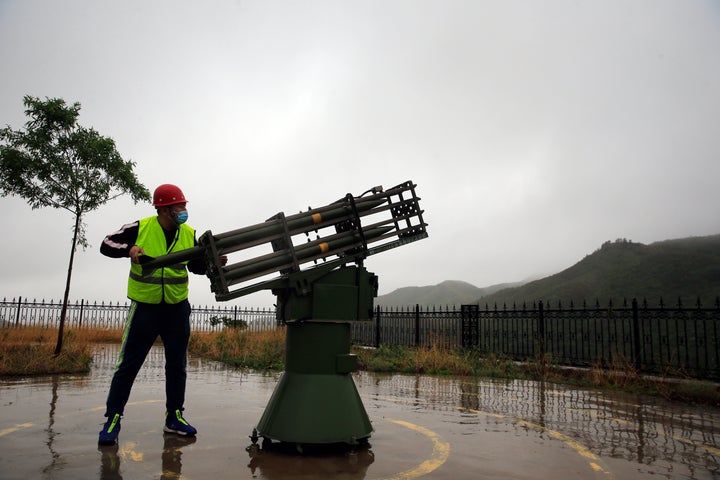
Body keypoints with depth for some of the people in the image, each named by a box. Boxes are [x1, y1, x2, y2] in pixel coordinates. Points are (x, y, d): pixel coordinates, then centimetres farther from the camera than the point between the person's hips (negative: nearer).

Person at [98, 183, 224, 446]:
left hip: (177, 308, 4)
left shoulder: (188, 234, 0)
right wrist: (129, 249, -22)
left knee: (177, 364, 10)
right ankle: (113, 419, 15)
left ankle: (174, 417, 22)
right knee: (129, 363, 1)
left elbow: (196, 266, 10)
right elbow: (106, 244, -3)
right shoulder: (139, 228, -9)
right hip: (145, 307, -3)